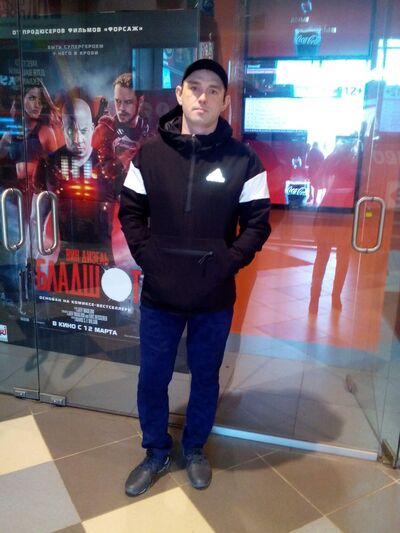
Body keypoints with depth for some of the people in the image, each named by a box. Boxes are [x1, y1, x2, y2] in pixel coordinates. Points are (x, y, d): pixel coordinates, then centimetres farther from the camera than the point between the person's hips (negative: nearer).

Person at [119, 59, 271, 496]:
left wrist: (230, 262, -10)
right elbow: (130, 212, 5)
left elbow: (258, 222, -1)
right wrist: (146, 255, -6)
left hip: (215, 296, -1)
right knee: (152, 377, 13)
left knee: (205, 377, 15)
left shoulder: (243, 160, -3)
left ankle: (195, 449, 41)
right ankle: (156, 452, 38)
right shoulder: (149, 154, 1)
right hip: (159, 293, 1)